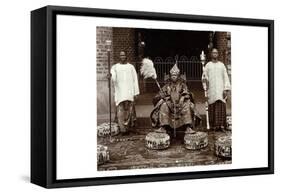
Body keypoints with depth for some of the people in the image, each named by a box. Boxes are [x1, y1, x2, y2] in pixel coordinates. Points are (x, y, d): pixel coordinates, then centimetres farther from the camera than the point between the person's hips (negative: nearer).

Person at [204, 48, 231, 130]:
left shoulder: (222, 65, 12)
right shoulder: (208, 65, 10)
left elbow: (226, 77, 6)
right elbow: (205, 77, 6)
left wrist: (226, 89, -5)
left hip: (220, 89, 1)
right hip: (211, 89, 0)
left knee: (221, 107, -9)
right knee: (213, 107, -6)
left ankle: (221, 124, -10)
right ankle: (214, 125, -3)